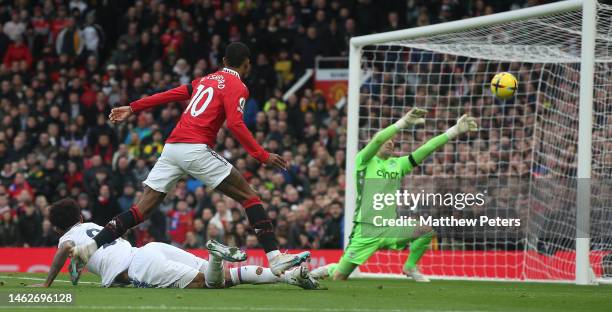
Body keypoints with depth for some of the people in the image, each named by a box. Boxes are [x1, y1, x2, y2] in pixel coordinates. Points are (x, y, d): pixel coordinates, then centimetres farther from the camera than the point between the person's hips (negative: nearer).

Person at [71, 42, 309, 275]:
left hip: (171, 148, 7)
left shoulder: (206, 80, 24)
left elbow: (170, 95, 23)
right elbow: (235, 124, -11)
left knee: (143, 208, 6)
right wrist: (263, 156, -11)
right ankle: (275, 257, -11)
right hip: (196, 149, -7)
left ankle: (91, 247, -4)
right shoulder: (237, 87, 3)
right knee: (249, 197, -1)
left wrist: (132, 109, 29)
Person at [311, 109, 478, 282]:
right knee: (339, 276, -7)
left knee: (427, 228, -16)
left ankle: (410, 267, 5)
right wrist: (404, 122, -32)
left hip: (390, 229, 5)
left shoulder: (399, 164, 11)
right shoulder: (364, 161, -2)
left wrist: (456, 130, -4)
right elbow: (377, 139, -22)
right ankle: (328, 269, 31)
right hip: (366, 229, -4)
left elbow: (427, 147, 4)